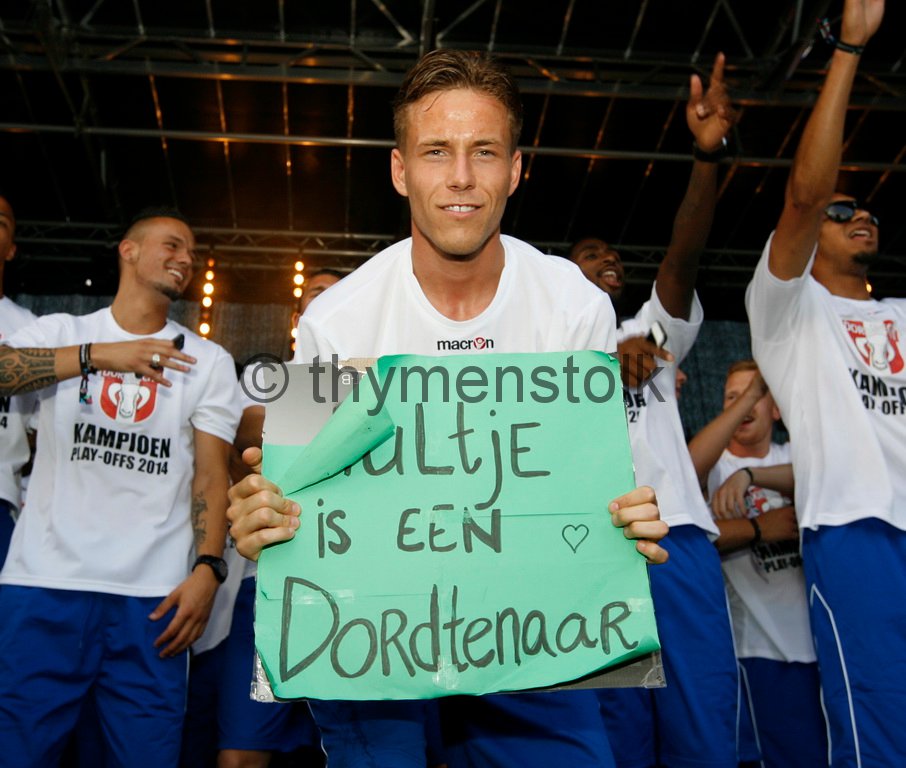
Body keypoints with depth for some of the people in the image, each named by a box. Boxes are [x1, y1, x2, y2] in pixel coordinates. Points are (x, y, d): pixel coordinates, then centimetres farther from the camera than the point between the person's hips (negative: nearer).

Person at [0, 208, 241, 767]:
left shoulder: (208, 361, 13)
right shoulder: (59, 333, 11)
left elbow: (212, 473, 5)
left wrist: (207, 569, -8)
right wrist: (98, 355, -20)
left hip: (152, 597, 1)